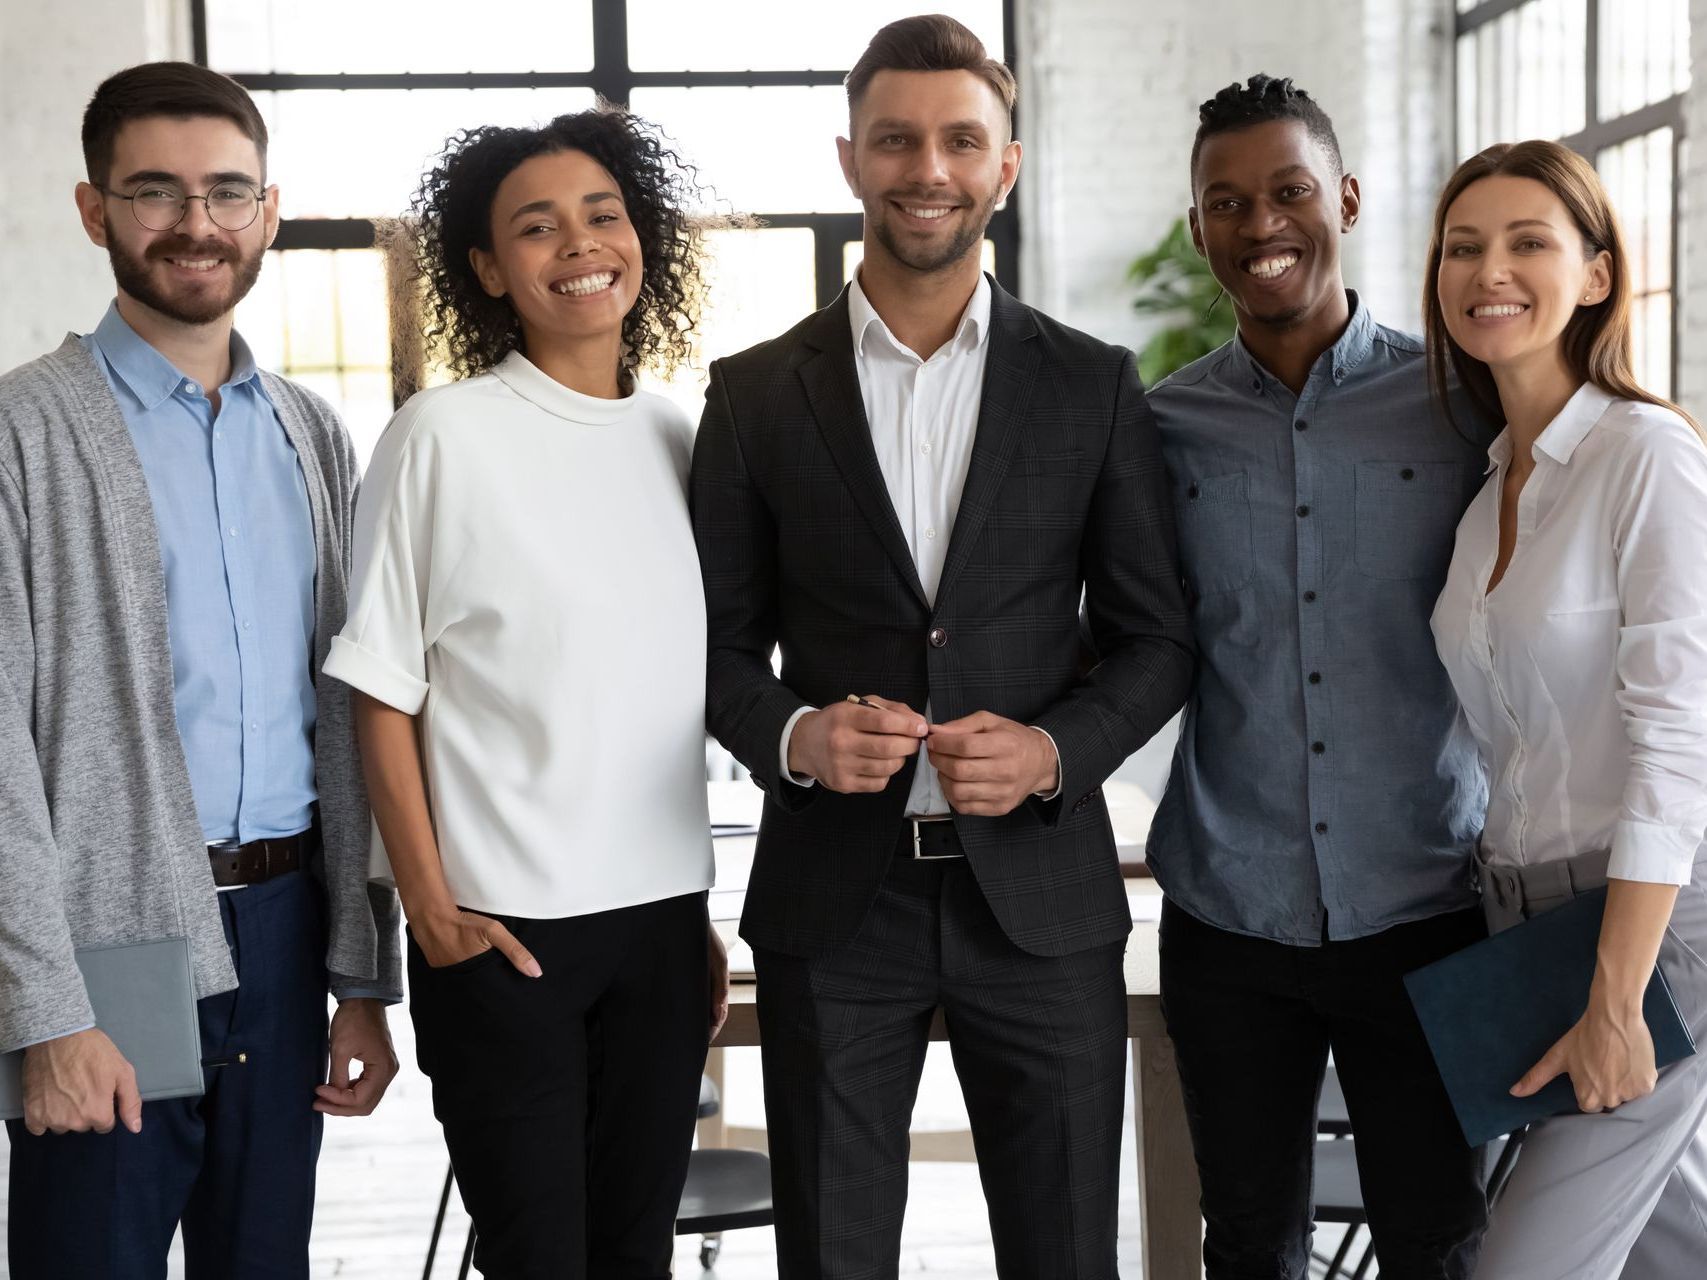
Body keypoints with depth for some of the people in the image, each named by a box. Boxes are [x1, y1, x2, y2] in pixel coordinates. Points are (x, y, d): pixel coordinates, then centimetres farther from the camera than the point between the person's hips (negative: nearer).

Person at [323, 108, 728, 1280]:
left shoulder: (682, 443, 8)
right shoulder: (443, 436, -6)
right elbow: (383, 696, -4)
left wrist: (703, 915, 14)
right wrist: (433, 910, -9)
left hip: (662, 921, 4)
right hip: (503, 928, -4)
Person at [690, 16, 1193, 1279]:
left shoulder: (1092, 384, 3)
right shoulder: (756, 394, 3)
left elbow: (1156, 637, 5)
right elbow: (724, 638, 7)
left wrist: (1057, 748, -13)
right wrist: (793, 736, -14)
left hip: (1038, 890, 0)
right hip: (832, 898, 0)